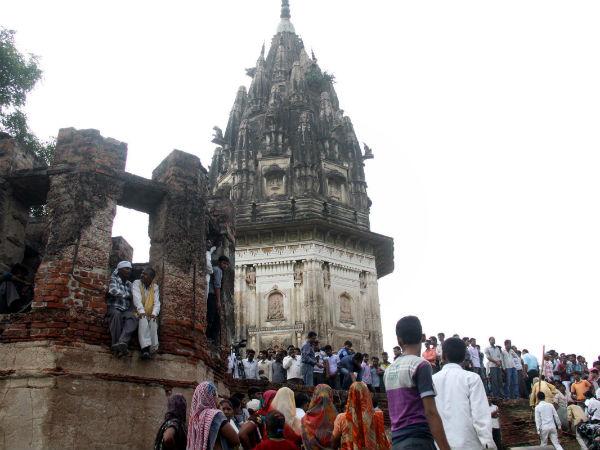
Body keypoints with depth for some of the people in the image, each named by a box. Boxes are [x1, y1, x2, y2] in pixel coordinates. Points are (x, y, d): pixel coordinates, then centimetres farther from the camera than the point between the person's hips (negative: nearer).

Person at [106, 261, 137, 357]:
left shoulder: (129, 284, 20)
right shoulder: (114, 279, 6)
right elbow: (114, 291, -14)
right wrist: (127, 295, -2)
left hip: (126, 310, 3)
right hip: (114, 308, -3)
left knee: (132, 317, -31)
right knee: (116, 314, -38)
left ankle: (122, 342, -50)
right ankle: (116, 345, -38)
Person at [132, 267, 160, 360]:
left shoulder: (155, 287, 11)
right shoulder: (136, 283, 2)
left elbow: (157, 302, 1)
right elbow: (137, 298, -15)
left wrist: (154, 313, -20)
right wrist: (141, 311, -31)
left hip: (150, 315, 2)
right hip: (139, 313, -2)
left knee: (153, 323, -31)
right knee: (143, 321, -35)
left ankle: (152, 349, -36)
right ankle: (145, 348, -47)